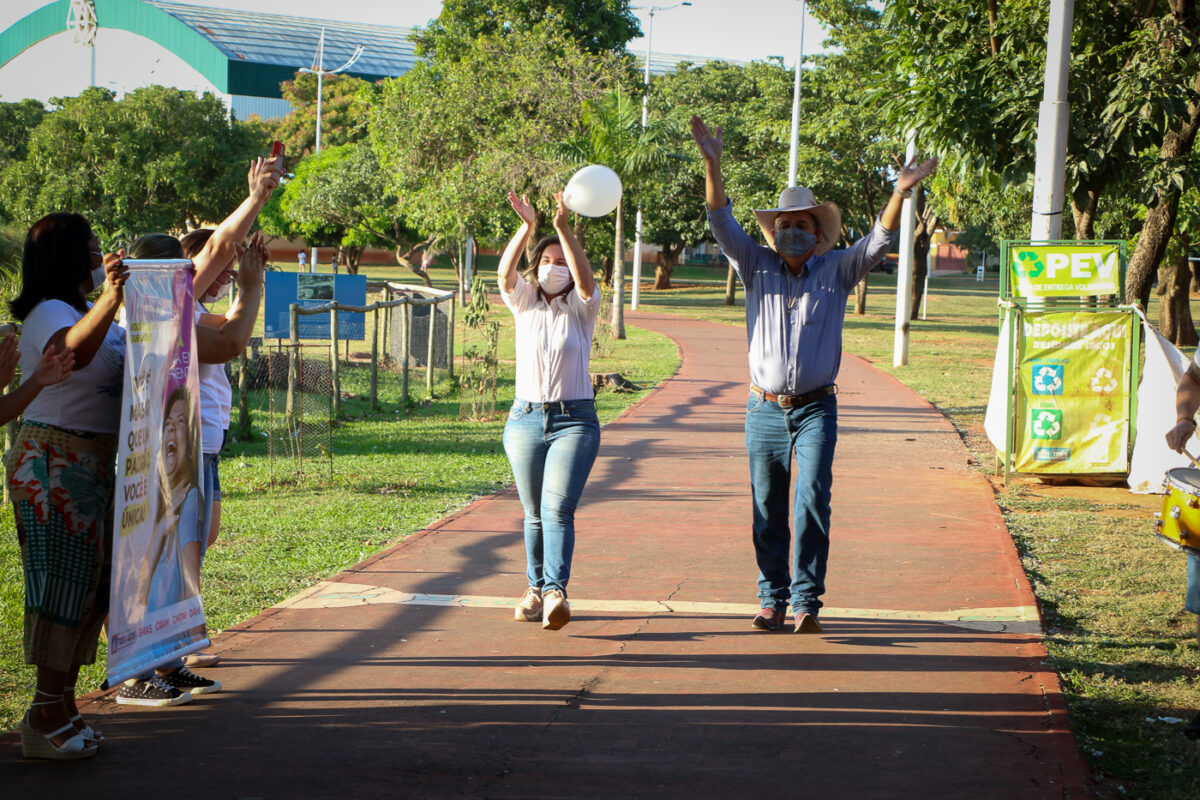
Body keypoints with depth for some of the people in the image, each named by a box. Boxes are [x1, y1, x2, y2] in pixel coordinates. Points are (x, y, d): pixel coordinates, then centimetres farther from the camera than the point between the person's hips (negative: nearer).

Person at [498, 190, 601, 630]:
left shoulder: (581, 308, 3)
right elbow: (505, 273, -11)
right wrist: (527, 226, -27)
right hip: (525, 419, 3)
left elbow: (584, 279, -19)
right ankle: (536, 588, 24)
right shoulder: (525, 303, 8)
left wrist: (564, 228, -32)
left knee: (558, 507, -18)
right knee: (535, 514, 9)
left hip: (575, 420, -3)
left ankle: (555, 591, -28)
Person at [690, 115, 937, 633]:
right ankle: (773, 598, 16)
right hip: (765, 409, 2)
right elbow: (722, 224, -3)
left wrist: (901, 193, -23)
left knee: (812, 498, -16)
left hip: (816, 409, -2)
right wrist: (712, 165, -16)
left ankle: (806, 600, -14)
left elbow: (878, 242, -7)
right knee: (768, 510, 5)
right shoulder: (757, 267, 6)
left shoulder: (837, 270, 5)